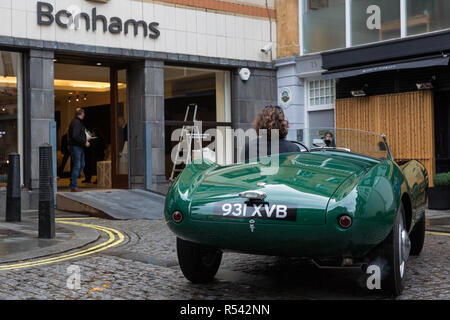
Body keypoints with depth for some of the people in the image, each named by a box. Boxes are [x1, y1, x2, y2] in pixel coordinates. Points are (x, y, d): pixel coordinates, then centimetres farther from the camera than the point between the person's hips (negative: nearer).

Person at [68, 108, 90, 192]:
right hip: (75, 147, -11)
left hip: (80, 147, 11)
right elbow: (75, 136, -24)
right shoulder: (76, 123, -15)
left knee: (81, 165, 16)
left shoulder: (79, 122, 17)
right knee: (77, 166, -8)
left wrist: (85, 140, 13)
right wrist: (85, 142, -18)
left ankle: (73, 183, 23)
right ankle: (74, 186, -4)